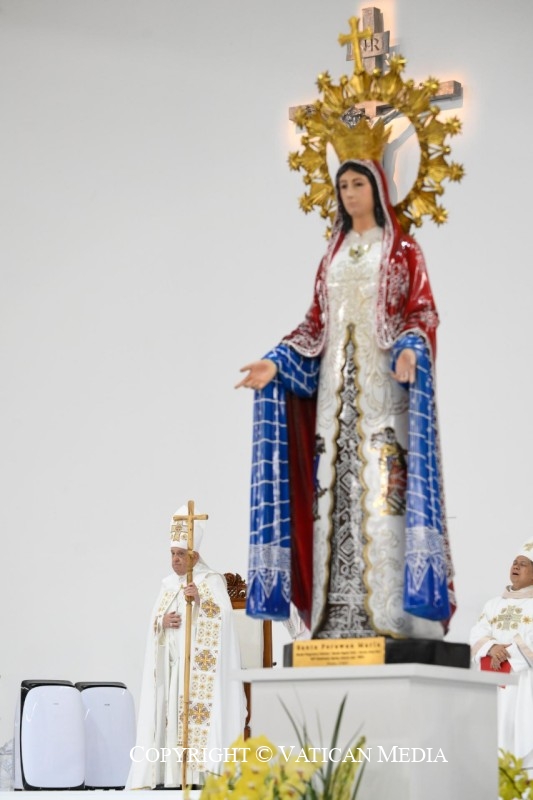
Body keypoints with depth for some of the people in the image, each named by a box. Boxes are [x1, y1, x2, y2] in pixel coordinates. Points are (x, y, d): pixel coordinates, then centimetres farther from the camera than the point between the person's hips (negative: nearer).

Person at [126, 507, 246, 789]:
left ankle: (197, 773, -15)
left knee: (196, 708, -13)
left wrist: (200, 599, -29)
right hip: (171, 660, 6)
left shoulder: (211, 580, -2)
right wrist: (163, 621, -6)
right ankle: (167, 774, 0)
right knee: (169, 711, 0)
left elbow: (222, 614, -15)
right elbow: (154, 621, 16)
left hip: (198, 660, -6)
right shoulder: (168, 584, 17)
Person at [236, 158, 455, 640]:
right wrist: (275, 362, 3)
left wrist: (411, 348, -24)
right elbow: (316, 323, 16)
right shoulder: (333, 255, 20)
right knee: (334, 486, -4)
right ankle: (339, 615, -5)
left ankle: (385, 613, -16)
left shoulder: (403, 251, 6)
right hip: (336, 383, 5)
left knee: (381, 483, -13)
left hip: (383, 380, -5)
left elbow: (422, 311, -3)